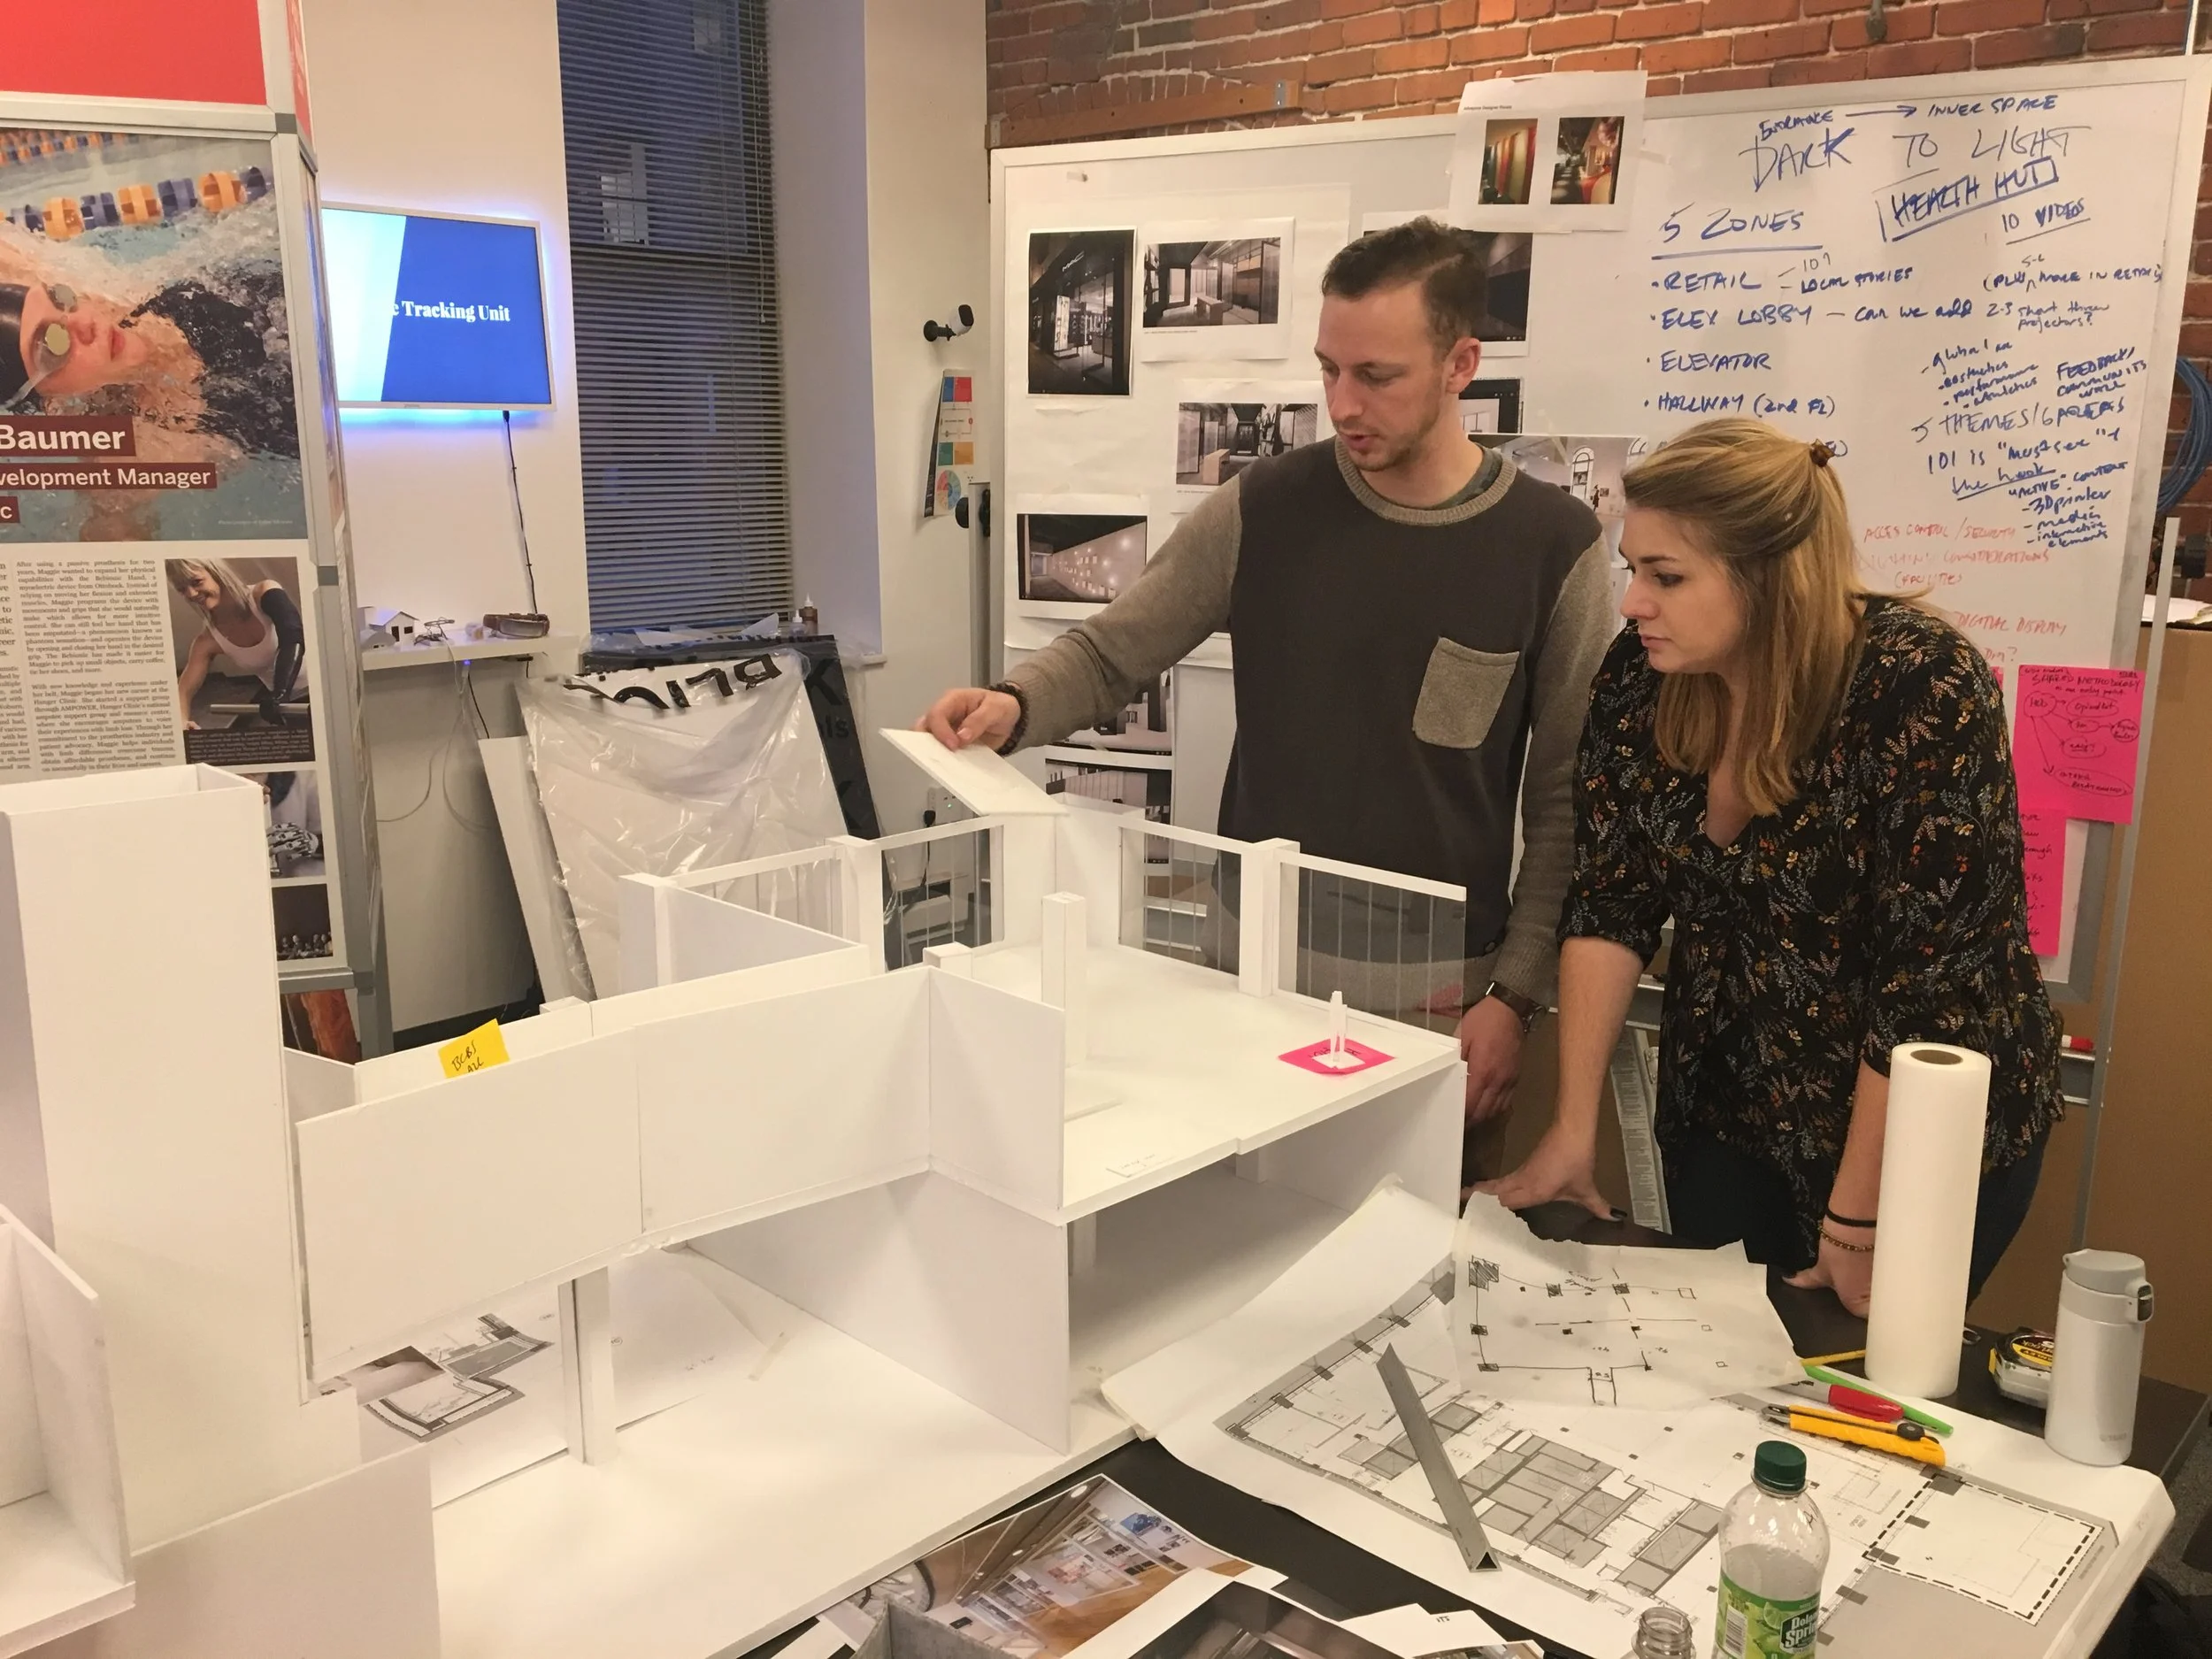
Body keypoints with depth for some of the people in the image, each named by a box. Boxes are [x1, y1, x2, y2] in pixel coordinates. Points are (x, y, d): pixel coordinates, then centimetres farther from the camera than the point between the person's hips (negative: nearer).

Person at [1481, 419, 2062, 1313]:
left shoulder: (1925, 691, -26)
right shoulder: (1640, 675, -11)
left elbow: (1929, 979, -24)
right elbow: (1609, 905, -6)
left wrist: (1857, 1225, -20)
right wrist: (1573, 1129, -9)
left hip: (1926, 1128, -4)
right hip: (1721, 1109, 5)